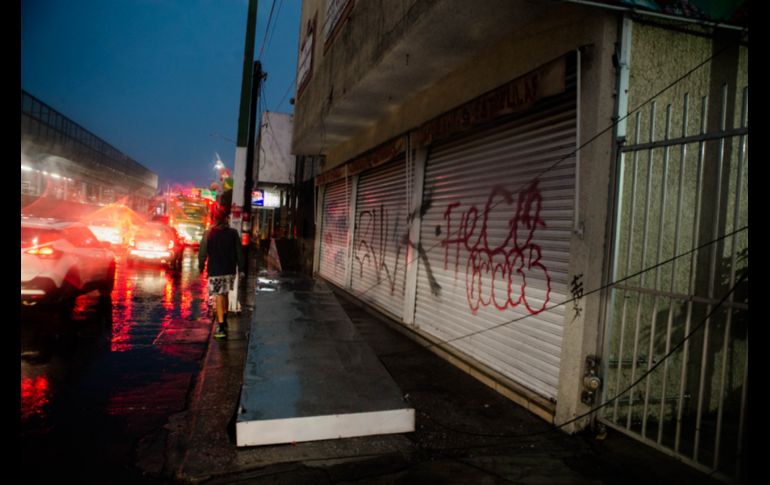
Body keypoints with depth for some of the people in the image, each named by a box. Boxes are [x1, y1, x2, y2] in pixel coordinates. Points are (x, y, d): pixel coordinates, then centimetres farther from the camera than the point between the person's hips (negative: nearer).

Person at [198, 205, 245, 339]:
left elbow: (202, 253, -3)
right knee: (224, 295, 21)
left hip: (215, 271, -3)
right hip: (230, 270, 3)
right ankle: (224, 321, 34)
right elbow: (239, 252, 3)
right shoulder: (233, 233, -1)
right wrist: (241, 268, 11)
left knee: (218, 297, -2)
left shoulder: (208, 234, -8)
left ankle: (221, 327, -7)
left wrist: (201, 266, 13)